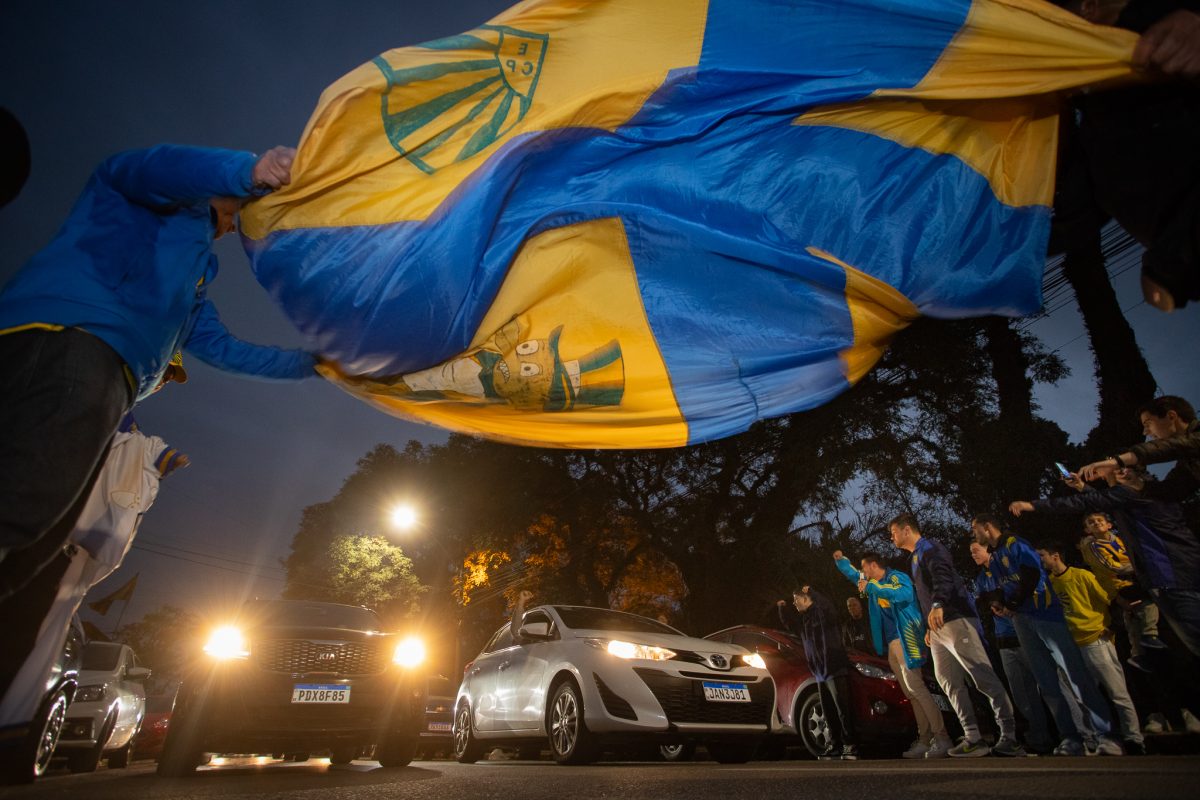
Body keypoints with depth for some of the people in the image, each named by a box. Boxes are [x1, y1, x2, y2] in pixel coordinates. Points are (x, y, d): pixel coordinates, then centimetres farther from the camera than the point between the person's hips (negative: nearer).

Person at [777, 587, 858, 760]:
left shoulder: (821, 612, -9)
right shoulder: (803, 619, 15)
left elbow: (828, 606, -31)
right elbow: (789, 624, 30)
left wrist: (811, 591, -31)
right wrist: (782, 608, 17)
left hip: (836, 670, -8)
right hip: (820, 673, 8)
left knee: (843, 709, -5)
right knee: (829, 712, 11)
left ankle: (850, 746, 2)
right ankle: (835, 746, 18)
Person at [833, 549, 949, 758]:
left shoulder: (896, 577, -6)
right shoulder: (874, 584, 20)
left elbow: (905, 594, -28)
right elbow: (854, 576, 38)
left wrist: (871, 587, -24)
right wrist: (841, 560, 30)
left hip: (905, 640, -9)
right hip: (891, 646, 9)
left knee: (916, 688, -16)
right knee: (911, 693, 6)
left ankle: (942, 738, -13)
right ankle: (925, 740, 7)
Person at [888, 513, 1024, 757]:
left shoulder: (930, 548, -6)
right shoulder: (914, 559, 23)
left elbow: (943, 577, -24)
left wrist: (938, 604, -39)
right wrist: (930, 627, 25)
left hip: (955, 620, -10)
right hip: (938, 627, 10)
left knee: (984, 677, -8)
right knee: (949, 682, 6)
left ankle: (1009, 737, -6)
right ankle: (973, 738, 8)